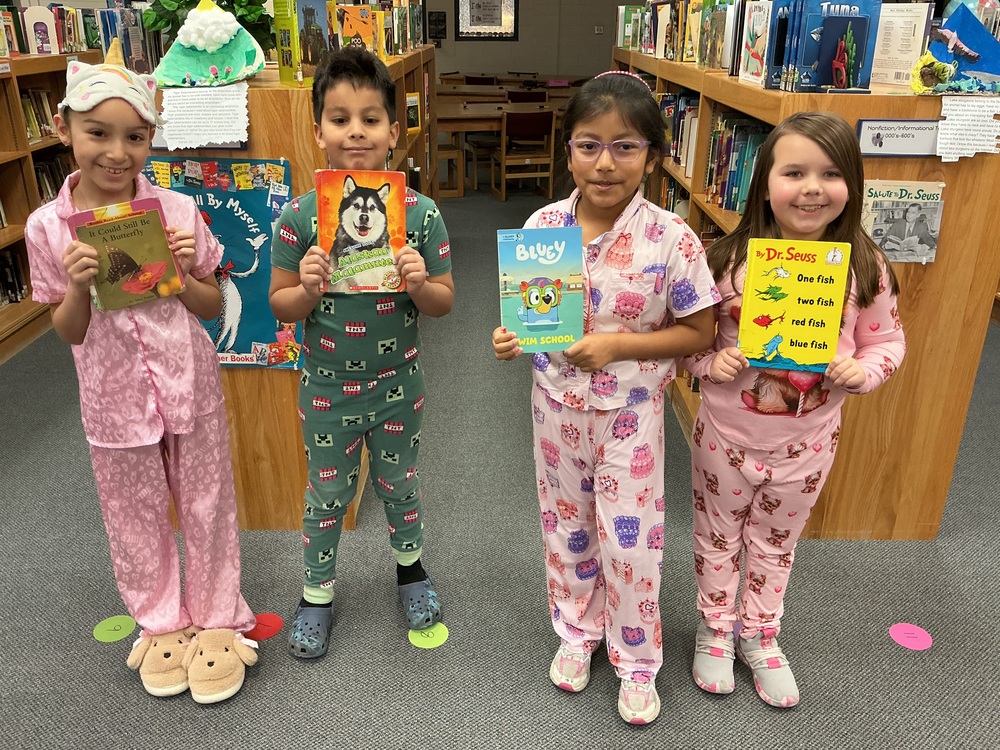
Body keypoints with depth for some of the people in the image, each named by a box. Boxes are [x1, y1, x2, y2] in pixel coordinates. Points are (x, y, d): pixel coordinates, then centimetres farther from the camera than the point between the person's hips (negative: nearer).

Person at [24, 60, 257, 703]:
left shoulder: (178, 211, -9)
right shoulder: (47, 227, -7)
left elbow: (213, 307, 0)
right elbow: (67, 333, 0)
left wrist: (182, 274, -20)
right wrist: (80, 286, -19)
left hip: (190, 385, 0)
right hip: (115, 399, 1)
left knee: (208, 510, 13)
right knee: (136, 522, 16)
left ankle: (216, 621, 34)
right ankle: (161, 625, 39)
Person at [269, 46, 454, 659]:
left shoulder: (421, 213, -12)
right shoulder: (300, 216, -12)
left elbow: (444, 302, -5)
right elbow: (280, 305, -4)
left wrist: (419, 284, -27)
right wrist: (307, 291, -26)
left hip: (399, 386, 0)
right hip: (327, 390, 0)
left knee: (399, 486, 21)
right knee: (327, 497, 17)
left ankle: (410, 564, 50)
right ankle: (318, 592, 41)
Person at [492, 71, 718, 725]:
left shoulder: (671, 239, -17)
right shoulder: (542, 225, -8)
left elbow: (698, 332, -11)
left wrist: (617, 345, -23)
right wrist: (511, 338, -18)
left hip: (630, 414, -3)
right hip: (557, 406, 3)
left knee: (631, 544, 8)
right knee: (566, 526, 20)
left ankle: (636, 660, 35)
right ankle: (577, 630, 45)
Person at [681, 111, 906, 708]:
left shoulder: (865, 267, -11)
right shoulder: (729, 259, -16)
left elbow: (888, 340, 1)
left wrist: (862, 371, -18)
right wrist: (711, 363, -24)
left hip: (807, 442, 1)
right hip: (726, 434, -1)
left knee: (775, 543, 22)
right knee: (718, 536, 19)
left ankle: (760, 636, 47)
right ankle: (716, 629, 45)